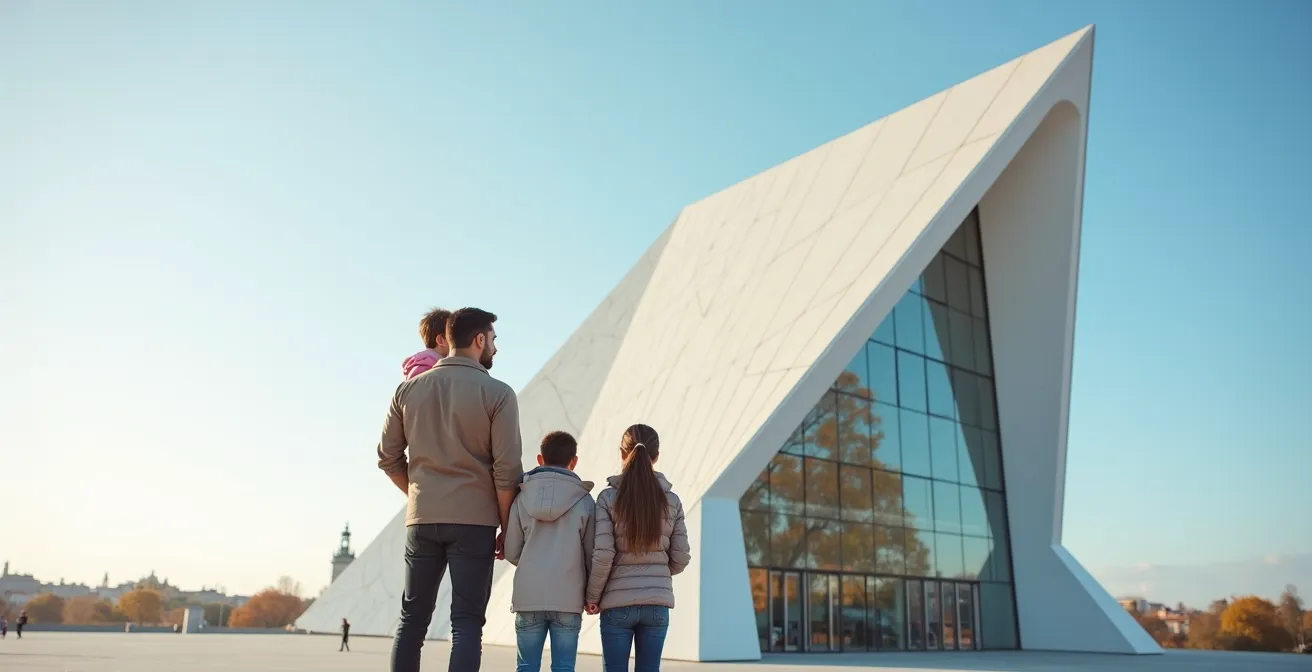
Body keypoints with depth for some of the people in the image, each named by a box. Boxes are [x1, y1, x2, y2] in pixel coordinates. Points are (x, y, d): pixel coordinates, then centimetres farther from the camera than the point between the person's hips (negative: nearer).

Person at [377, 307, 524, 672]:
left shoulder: (409, 389, 6)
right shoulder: (497, 393, -7)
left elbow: (388, 457, 9)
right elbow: (506, 469, -9)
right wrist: (507, 527, 1)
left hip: (421, 519, 4)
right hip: (474, 521, -4)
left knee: (412, 619, 13)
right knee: (467, 622, 2)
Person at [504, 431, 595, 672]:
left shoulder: (522, 498, 1)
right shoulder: (584, 501, -2)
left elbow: (511, 553, 3)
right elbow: (592, 555, 1)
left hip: (528, 597, 1)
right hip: (568, 599, -1)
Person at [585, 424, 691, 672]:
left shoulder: (609, 498, -8)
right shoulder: (671, 500, 0)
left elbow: (602, 556, -12)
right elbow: (680, 558, 2)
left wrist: (592, 596, 1)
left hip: (618, 601, -2)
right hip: (658, 601, 2)